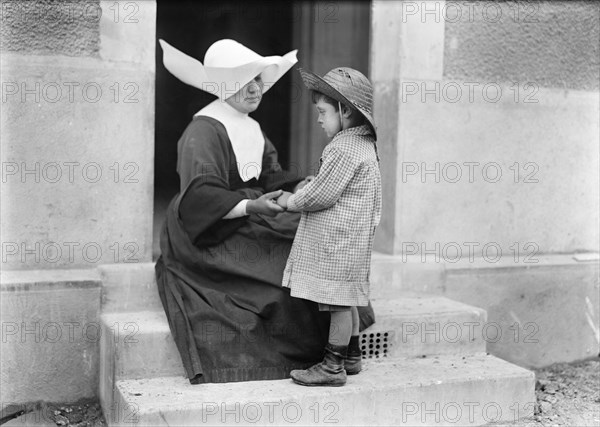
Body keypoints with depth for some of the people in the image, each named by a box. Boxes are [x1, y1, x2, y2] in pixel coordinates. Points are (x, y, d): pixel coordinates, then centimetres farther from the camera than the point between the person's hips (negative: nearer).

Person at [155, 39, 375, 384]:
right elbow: (200, 197, -24)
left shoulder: (253, 129, 17)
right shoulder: (203, 132, -13)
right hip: (212, 237, -8)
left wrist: (303, 188, -10)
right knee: (289, 266, -22)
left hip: (251, 226, 8)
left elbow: (272, 178, 10)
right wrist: (250, 207, -37)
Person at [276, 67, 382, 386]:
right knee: (345, 302, 17)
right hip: (353, 239, 11)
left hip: (338, 243, -11)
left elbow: (320, 195, -18)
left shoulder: (343, 148, -18)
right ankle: (351, 356, 27)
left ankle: (333, 366, 3)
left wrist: (290, 201, -1)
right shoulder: (365, 145, 15)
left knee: (339, 301, -4)